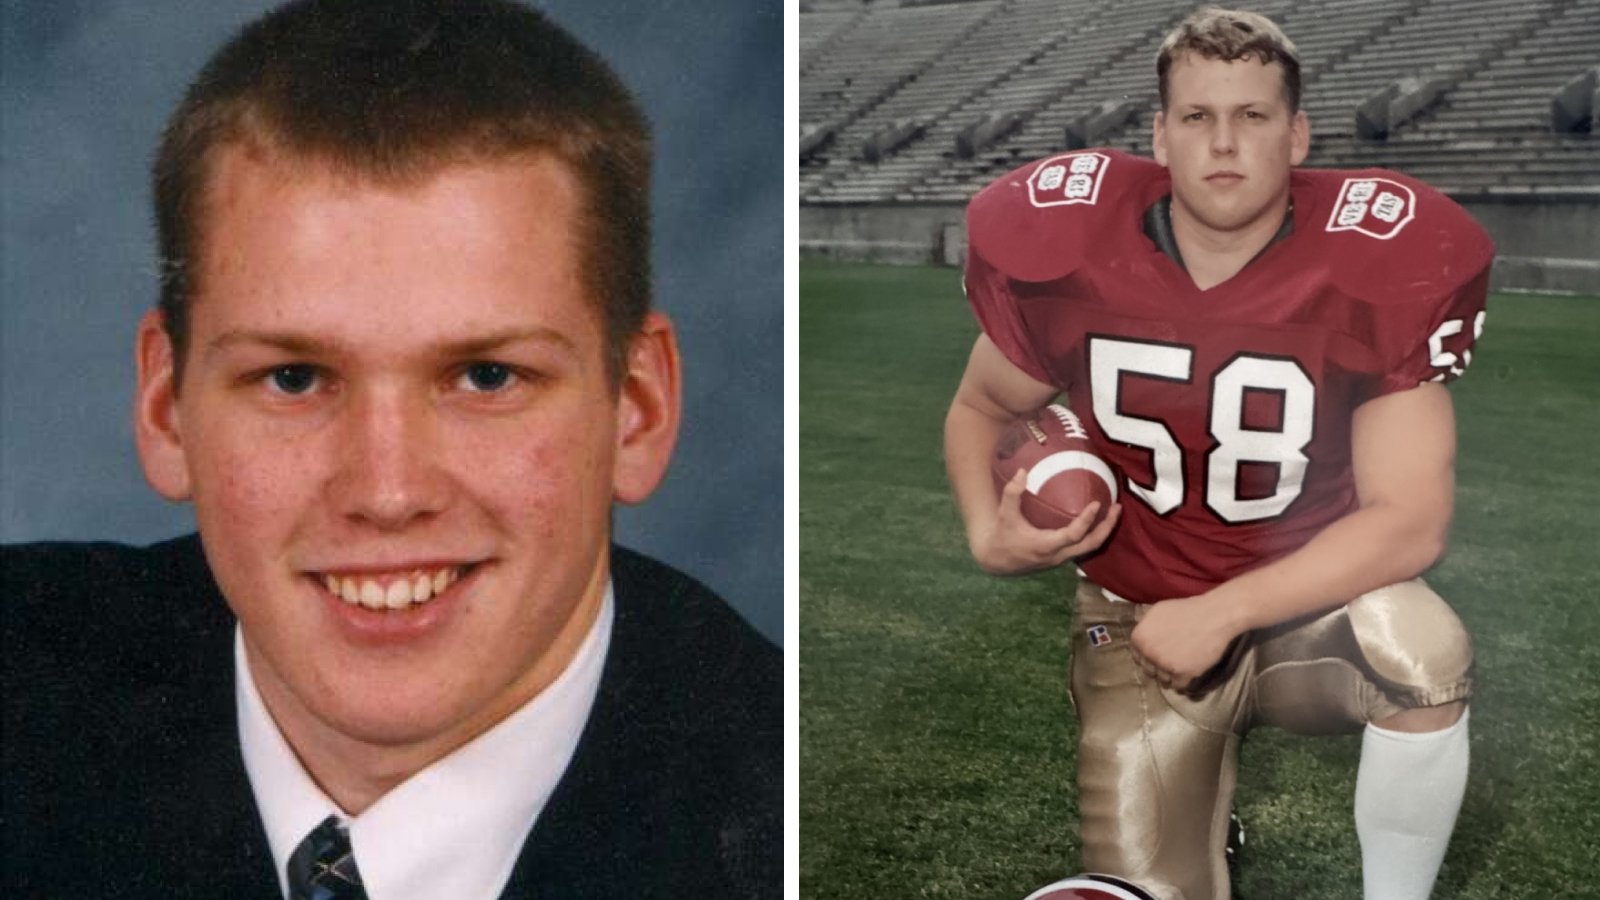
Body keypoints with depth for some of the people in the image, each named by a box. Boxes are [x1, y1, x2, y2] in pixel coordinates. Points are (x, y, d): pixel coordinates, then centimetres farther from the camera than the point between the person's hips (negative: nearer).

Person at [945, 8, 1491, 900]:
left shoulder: (1379, 266, -19)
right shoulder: (1062, 246, -14)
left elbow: (1411, 520, -20)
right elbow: (980, 409, 5)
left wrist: (1222, 612, -25)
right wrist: (989, 532, -14)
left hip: (1310, 606, -1)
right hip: (1139, 619, 1)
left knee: (1425, 648, -34)